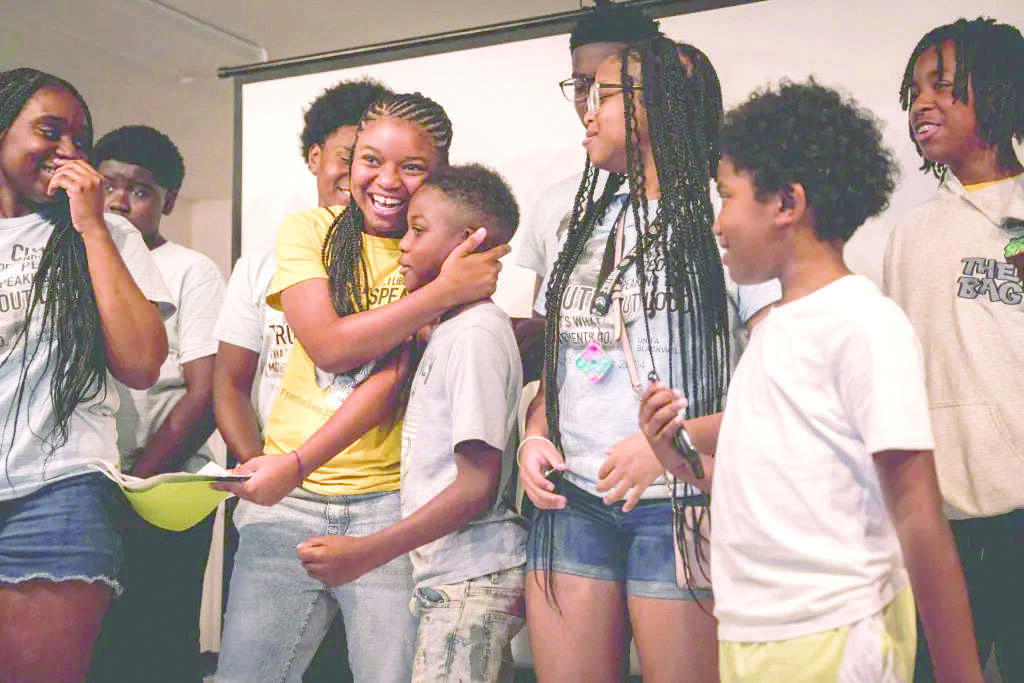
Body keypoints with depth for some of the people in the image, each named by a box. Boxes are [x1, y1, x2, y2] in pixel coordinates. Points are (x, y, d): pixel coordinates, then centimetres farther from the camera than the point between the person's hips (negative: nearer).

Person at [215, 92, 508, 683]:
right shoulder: (310, 231, 4)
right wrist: (444, 292, -15)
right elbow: (327, 345, -10)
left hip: (392, 502, -1)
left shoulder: (449, 252, 4)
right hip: (291, 500, 1)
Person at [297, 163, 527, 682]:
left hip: (472, 579, -9)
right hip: (446, 576, 9)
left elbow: (477, 486, -18)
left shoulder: (477, 334, -13)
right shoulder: (448, 331, 15)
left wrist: (366, 553, -17)